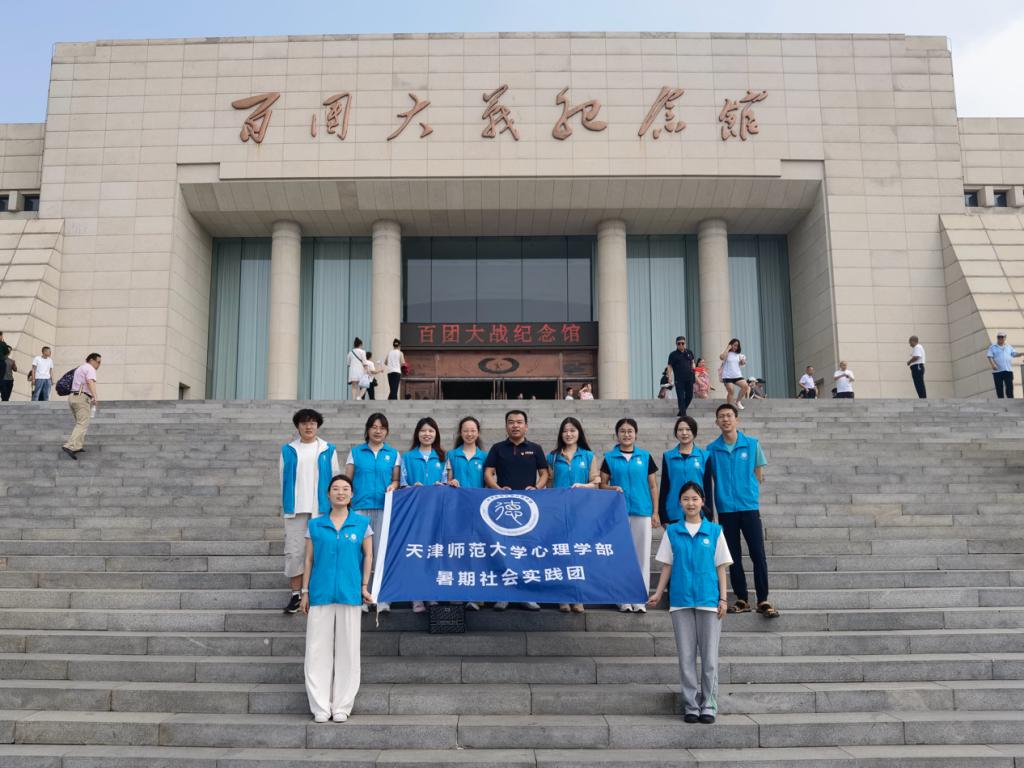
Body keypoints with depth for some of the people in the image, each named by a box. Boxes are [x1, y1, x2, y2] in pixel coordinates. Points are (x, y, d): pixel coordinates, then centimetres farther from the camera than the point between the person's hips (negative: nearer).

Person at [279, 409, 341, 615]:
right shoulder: (288, 450, 8)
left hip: (321, 508, -1)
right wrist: (285, 504, 6)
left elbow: (336, 478, 6)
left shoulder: (328, 450, 6)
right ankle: (296, 594, 11)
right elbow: (282, 479, 10)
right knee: (294, 551, 1)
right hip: (295, 509, 1)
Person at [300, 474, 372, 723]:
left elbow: (368, 555, 7)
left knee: (347, 648, 5)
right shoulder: (315, 525, 5)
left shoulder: (362, 523, 4)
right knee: (318, 649, 2)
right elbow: (309, 559, 7)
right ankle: (320, 706, 12)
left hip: (349, 593, 0)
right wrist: (305, 591, 4)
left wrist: (365, 586, 0)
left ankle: (342, 705, 15)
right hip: (321, 593, 0)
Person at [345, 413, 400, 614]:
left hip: (384, 507, 0)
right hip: (360, 507, 0)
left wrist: (393, 486, -9)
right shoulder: (355, 452, 10)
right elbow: (347, 480, 9)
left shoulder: (393, 454, 13)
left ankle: (382, 599, 2)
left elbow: (396, 478, 13)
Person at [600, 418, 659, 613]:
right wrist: (612, 488, -14)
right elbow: (602, 484, 8)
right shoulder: (609, 458, 5)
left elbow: (653, 486, 9)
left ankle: (640, 599, 9)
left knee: (642, 554, 1)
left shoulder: (645, 456, 6)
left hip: (642, 511, 0)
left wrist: (655, 512, 4)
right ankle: (624, 599, 11)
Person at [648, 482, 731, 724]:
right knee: (686, 657, 5)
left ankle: (709, 706, 15)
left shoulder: (715, 531, 2)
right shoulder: (672, 532, 5)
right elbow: (667, 566, 8)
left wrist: (723, 599, -2)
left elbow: (720, 567, 3)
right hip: (681, 600, 1)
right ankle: (691, 705, 15)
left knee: (709, 657, 4)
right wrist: (658, 593, 0)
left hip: (709, 601, -1)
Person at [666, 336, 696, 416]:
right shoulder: (673, 354, -2)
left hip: (689, 378, 5)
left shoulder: (689, 352, 11)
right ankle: (683, 414, -5)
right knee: (681, 397, -7)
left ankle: (681, 412, 28)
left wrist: (693, 368, 5)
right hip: (679, 380, -5)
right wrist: (670, 377, -15)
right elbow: (670, 366, -4)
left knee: (689, 396, 10)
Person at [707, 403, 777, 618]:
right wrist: (725, 493, 3)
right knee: (733, 557, 8)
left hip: (749, 506, -1)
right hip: (725, 509, 1)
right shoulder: (712, 449, 2)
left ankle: (763, 601, 3)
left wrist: (747, 492, 8)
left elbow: (759, 475, 8)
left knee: (758, 554, -4)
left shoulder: (752, 444, 0)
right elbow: (710, 479, 8)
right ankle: (741, 600, 17)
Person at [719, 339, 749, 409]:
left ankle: (738, 401, 5)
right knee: (730, 391, -11)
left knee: (746, 386, -13)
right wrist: (727, 349, -13)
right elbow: (722, 357, -23)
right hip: (727, 376, -5)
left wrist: (743, 361, -1)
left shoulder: (738, 354, 14)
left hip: (737, 375, 5)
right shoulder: (727, 353, 0)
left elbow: (741, 364, 22)